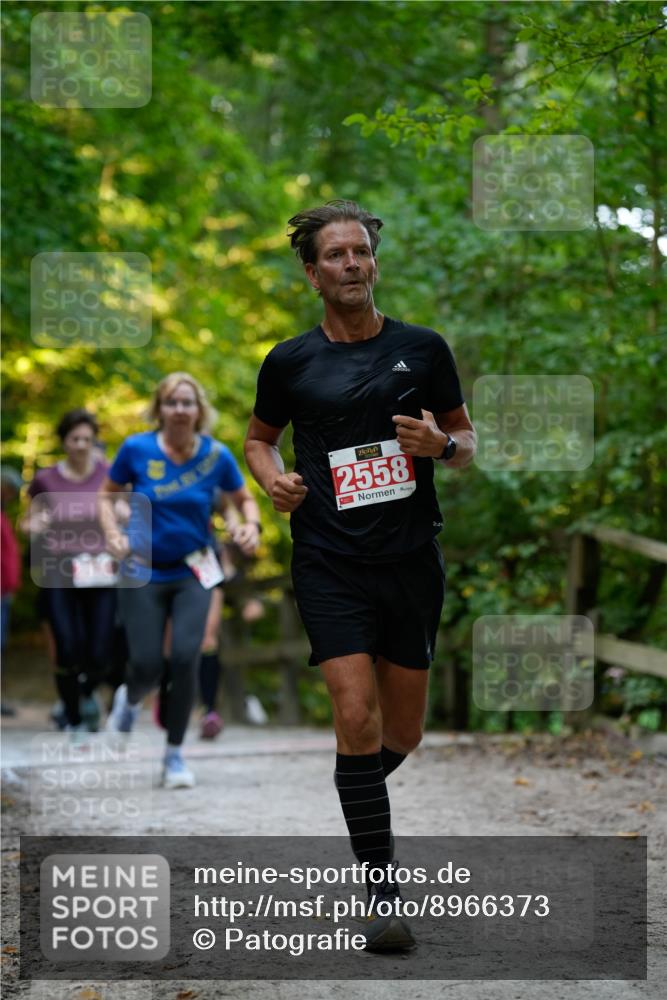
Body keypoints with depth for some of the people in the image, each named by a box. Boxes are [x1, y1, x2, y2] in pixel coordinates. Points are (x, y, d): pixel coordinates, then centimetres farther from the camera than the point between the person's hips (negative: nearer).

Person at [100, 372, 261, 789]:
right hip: (143, 573, 0)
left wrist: (251, 525, -11)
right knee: (147, 665, -5)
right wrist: (114, 534, -10)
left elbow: (244, 498, 10)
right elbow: (108, 493, 6)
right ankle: (130, 700, 36)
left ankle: (175, 754, 4)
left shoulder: (216, 455, -5)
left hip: (193, 573, 1)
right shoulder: (136, 449, -8)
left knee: (185, 657, -15)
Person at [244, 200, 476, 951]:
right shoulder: (289, 363, 3)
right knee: (357, 719, -15)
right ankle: (383, 890, -8)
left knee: (402, 732, 9)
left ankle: (358, 796, 43)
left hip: (412, 559, 2)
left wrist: (442, 444, -11)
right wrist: (273, 479, -2)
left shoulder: (422, 348, 4)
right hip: (330, 565, -2)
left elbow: (466, 437, 12)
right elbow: (259, 436, 19)